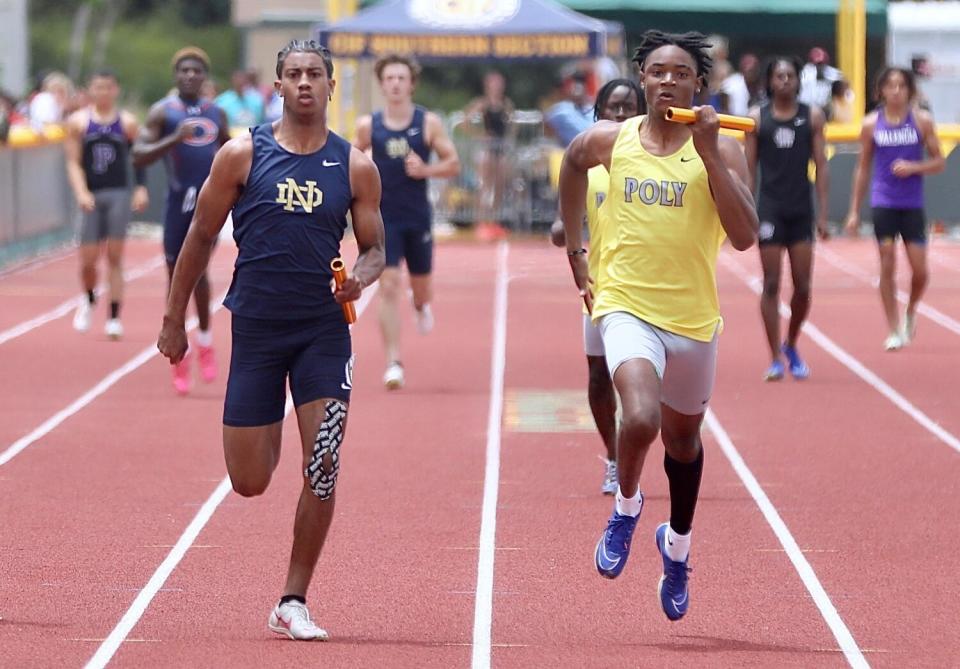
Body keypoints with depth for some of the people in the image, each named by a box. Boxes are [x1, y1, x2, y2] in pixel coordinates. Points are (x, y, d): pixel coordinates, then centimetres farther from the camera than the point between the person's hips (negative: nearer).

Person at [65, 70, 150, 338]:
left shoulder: (128, 122, 3)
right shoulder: (78, 122, 2)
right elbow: (74, 162, 0)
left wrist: (142, 189, -5)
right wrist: (81, 193, -13)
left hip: (119, 195, -1)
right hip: (91, 196, 1)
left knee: (115, 256, -4)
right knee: (88, 258, 1)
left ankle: (114, 318, -2)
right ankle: (88, 300, 32)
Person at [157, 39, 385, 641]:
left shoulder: (355, 167, 1)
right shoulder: (243, 155, -2)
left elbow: (375, 250, 8)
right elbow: (201, 237, 5)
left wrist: (362, 278, -15)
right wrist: (175, 320, 7)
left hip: (324, 331, 0)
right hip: (256, 329, 0)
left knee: (322, 468, -11)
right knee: (250, 482, 1)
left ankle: (294, 603, 1)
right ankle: (268, 435, 41)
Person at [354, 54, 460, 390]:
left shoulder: (429, 123, -3)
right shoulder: (368, 125, -1)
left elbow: (453, 164, -1)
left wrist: (426, 170, -18)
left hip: (418, 216, 1)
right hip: (383, 216, -1)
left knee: (421, 283, 14)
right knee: (389, 286, -12)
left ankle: (422, 306, 54)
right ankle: (393, 362, -11)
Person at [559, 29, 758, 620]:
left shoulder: (722, 148, -7)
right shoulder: (609, 141, -2)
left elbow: (745, 236, -17)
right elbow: (573, 165, 22)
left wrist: (709, 154, -22)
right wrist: (576, 251, 22)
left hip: (693, 317, 1)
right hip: (627, 305, -1)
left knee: (683, 439, 19)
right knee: (641, 419, -27)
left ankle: (677, 548, 44)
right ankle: (626, 507, 4)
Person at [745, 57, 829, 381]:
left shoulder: (812, 117, 4)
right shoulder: (757, 118, 1)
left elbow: (821, 167, 5)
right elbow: (750, 170, 4)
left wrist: (822, 212, 0)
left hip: (801, 211, 1)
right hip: (770, 210, -1)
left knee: (802, 287, 2)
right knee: (771, 285, -3)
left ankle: (791, 346, 24)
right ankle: (775, 358, 1)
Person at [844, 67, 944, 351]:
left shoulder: (922, 121, 0)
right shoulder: (871, 124, 2)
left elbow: (938, 162, 4)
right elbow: (863, 169, 9)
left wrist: (913, 167, -16)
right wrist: (854, 211, 7)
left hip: (913, 205, 0)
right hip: (883, 204, 0)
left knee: (919, 269, -2)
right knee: (888, 266, -2)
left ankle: (911, 312, 27)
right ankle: (893, 330, 6)